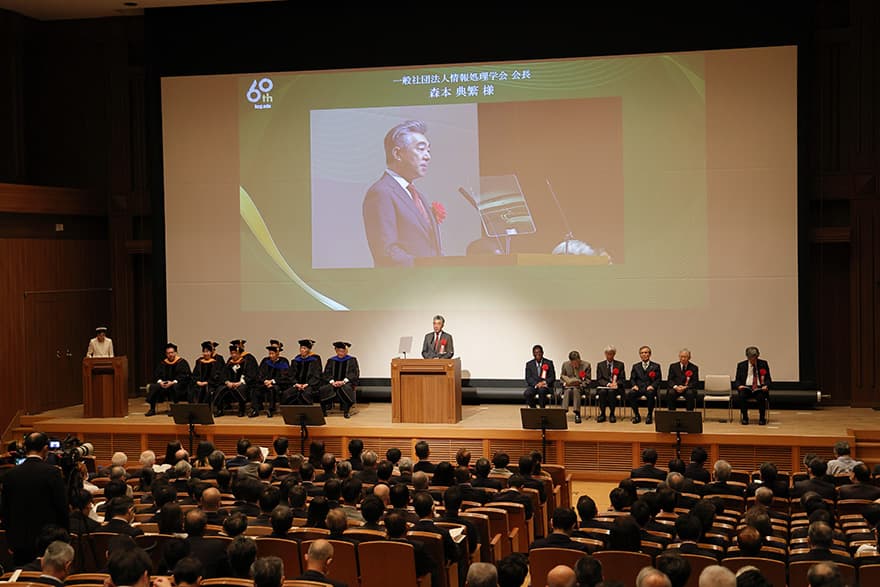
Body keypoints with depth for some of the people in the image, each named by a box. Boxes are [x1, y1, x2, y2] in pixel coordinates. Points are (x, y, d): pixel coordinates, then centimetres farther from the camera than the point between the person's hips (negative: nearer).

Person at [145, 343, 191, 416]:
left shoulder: (182, 362, -4)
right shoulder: (163, 363, 11)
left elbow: (184, 376, -13)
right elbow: (157, 375, 10)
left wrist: (173, 382, -26)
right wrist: (160, 381, -13)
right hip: (164, 384, 5)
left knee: (174, 387, -39)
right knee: (153, 387, -19)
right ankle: (152, 409, -14)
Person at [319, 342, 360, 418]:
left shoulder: (352, 360, 7)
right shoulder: (331, 361, 15)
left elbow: (354, 374, -4)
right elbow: (327, 374, 7)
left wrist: (343, 381, -20)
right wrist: (332, 381, -16)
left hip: (347, 383, -2)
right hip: (333, 383, 2)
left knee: (344, 389, -40)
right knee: (323, 389, -31)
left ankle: (346, 411, -31)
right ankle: (323, 411, -20)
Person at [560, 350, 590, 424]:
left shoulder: (586, 365, 1)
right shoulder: (565, 364, 7)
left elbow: (588, 379, 1)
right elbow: (562, 377, 14)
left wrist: (580, 385, -16)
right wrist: (565, 382, -8)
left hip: (580, 387, -2)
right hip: (568, 386, 2)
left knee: (576, 390, -35)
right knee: (568, 391, -34)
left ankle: (577, 414, -39)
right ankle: (564, 411, -40)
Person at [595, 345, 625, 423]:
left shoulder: (620, 365, 11)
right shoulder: (600, 365, 12)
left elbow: (623, 379, 6)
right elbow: (599, 380, 3)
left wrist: (616, 383, -17)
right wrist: (608, 384, -16)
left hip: (616, 388, -1)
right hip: (603, 387, 1)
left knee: (611, 391, -35)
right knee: (602, 392, -34)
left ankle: (612, 414, -26)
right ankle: (602, 414, -24)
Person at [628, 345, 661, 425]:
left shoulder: (656, 366, 14)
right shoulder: (636, 366, 21)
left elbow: (658, 379, 6)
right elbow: (632, 379, 15)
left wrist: (652, 386, -14)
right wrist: (634, 385, -7)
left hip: (650, 388, -2)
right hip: (638, 388, 2)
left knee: (650, 393, -39)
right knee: (629, 394, -31)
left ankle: (650, 415, -21)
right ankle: (636, 415, -14)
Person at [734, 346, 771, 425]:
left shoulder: (763, 364, 10)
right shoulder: (741, 365, 9)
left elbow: (768, 378, 10)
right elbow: (737, 380, 10)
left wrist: (766, 385, -12)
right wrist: (739, 385, -13)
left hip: (760, 388, -1)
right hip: (746, 387, 1)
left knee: (761, 396, -35)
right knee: (742, 395, -33)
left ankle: (762, 418, -17)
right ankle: (745, 418, -18)